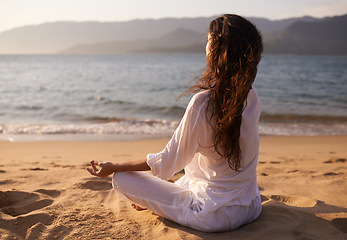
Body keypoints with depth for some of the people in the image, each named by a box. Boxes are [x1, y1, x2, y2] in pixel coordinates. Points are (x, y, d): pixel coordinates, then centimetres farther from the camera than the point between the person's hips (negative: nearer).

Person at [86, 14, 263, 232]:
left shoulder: (203, 103, -25)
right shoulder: (251, 96, -4)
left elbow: (166, 163, -14)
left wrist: (112, 168, -4)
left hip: (216, 217, -7)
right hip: (251, 208, 7)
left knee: (122, 179, -4)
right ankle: (159, 200, 32)